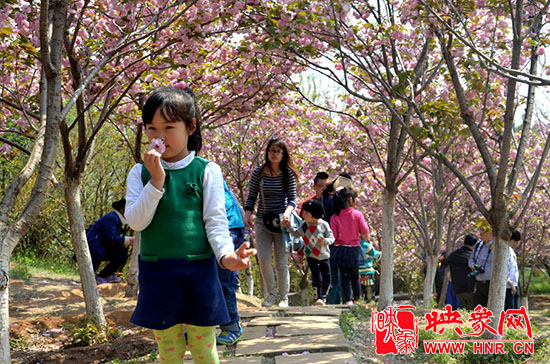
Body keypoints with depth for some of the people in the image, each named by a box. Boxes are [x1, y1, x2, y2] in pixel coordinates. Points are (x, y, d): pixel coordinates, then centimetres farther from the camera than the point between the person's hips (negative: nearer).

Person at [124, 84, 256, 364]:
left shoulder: (207, 171, -3)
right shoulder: (141, 173, 2)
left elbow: (215, 221, -6)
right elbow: (136, 222, -7)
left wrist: (226, 254, -24)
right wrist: (156, 181, -16)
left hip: (198, 271, -2)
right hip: (156, 274, 2)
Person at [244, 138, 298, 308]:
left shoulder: (288, 174, -2)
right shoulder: (258, 173, 2)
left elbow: (292, 198, -4)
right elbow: (251, 196, 6)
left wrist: (287, 213, -24)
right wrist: (247, 214, -9)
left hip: (281, 222, -1)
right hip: (262, 222, 1)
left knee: (281, 262, 1)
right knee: (263, 259, -8)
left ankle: (284, 298, 12)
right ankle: (270, 294, 12)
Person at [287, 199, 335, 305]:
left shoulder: (323, 224, -12)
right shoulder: (303, 224, -1)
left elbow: (331, 238, -12)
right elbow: (296, 234, 15)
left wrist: (325, 241, -32)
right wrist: (289, 227, 2)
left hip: (323, 255, 0)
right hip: (311, 255, 0)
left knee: (327, 278, 6)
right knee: (317, 277, -13)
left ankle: (323, 296, 28)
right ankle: (319, 297, -7)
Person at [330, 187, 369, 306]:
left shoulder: (335, 217, -10)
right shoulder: (358, 215, -12)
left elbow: (334, 236, -9)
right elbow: (365, 234, -10)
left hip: (341, 249, 0)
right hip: (354, 249, 0)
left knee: (344, 276, 9)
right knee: (355, 276, 16)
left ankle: (347, 300, 4)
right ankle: (357, 299, 18)